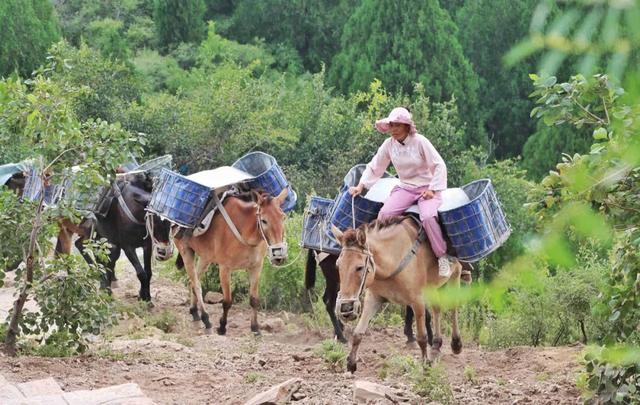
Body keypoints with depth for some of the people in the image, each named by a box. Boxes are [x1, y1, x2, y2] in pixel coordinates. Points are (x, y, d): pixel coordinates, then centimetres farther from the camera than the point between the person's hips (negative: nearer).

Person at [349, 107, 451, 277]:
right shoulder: (389, 144, 0)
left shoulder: (420, 142, -12)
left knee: (428, 217, -33)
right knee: (384, 214, -22)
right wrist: (361, 186, 0)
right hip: (405, 188, 4)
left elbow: (439, 165, -10)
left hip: (427, 188, -4)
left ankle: (443, 257, -17)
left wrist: (432, 189, -17)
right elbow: (374, 167, 10)